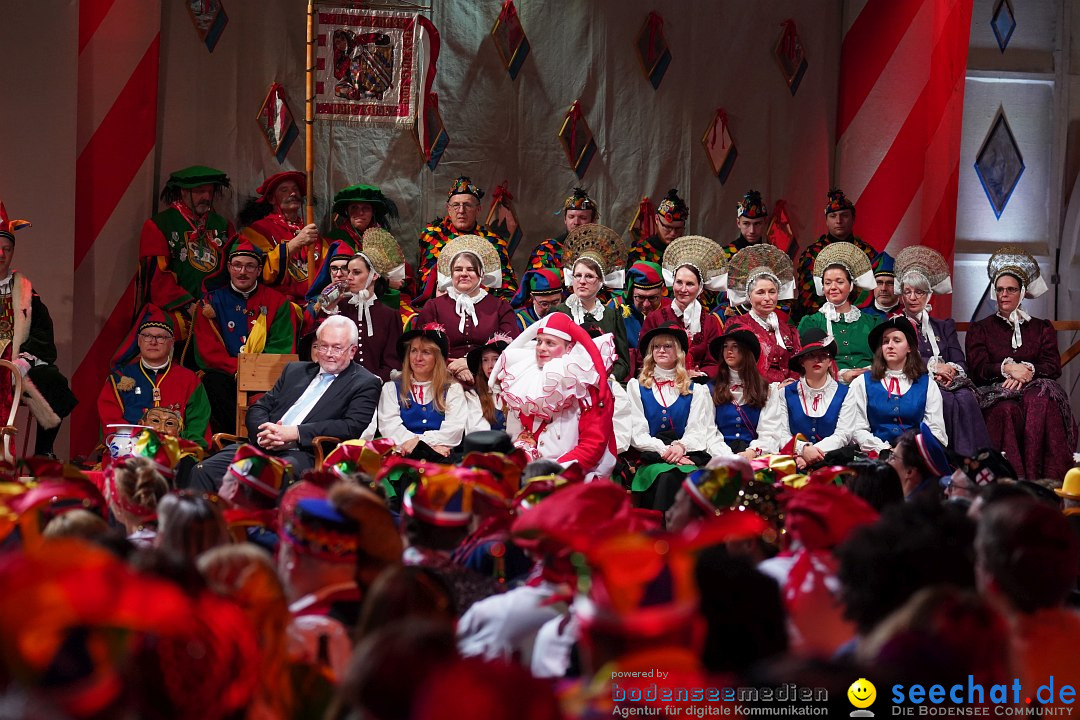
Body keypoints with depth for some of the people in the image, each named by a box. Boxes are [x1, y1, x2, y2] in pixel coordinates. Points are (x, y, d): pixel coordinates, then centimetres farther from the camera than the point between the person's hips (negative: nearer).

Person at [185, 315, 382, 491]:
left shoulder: (365, 385, 9)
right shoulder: (295, 371, 27)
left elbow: (352, 427, -7)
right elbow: (258, 408, 22)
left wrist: (294, 433, -15)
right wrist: (264, 433, -4)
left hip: (305, 456, -6)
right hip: (262, 447, 6)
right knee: (202, 471, -19)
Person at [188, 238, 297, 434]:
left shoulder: (277, 302, 14)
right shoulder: (212, 301, 14)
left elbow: (282, 349, 3)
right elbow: (207, 351, 2)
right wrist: (237, 370, -15)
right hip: (226, 376, 1)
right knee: (213, 382, -34)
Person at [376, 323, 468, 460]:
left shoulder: (453, 389, 16)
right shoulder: (391, 388, 17)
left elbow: (454, 429, 1)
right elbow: (389, 427, 0)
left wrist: (420, 441, -14)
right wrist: (431, 446, -13)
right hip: (403, 456, 0)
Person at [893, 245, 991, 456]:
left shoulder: (944, 326, 26)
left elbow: (959, 363, 13)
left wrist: (949, 370, -12)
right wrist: (932, 366, -13)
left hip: (947, 383, 3)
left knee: (966, 398, -32)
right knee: (946, 400, -35)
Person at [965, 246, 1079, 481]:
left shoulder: (1042, 328, 22)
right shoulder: (980, 329, 20)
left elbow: (1053, 366, 7)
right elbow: (977, 369, 4)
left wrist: (1028, 371, -14)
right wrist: (1007, 368, -14)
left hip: (1035, 390, 1)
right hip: (995, 394, 0)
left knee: (1040, 403, -37)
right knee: (1008, 409, -38)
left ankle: (1049, 479, -44)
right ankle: (1013, 478, -44)